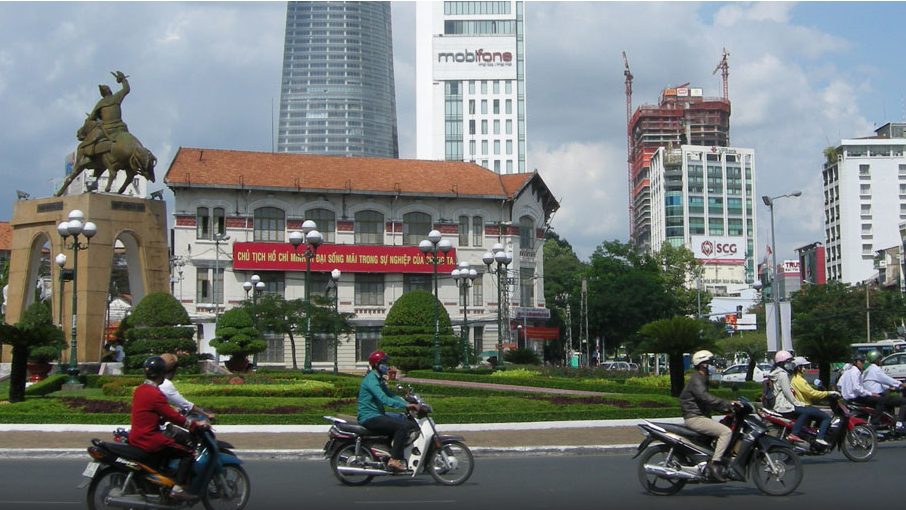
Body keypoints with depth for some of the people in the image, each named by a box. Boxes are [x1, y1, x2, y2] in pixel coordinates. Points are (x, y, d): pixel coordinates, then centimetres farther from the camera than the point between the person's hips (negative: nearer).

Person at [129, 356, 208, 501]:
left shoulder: (139, 390, 9)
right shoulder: (155, 394, -19)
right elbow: (173, 417, -17)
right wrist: (195, 424, -8)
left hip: (136, 437, 10)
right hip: (150, 439, -10)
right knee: (188, 453, -7)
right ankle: (178, 489, -12)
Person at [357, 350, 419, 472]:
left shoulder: (379, 379, 19)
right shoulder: (371, 379, -15)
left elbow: (391, 395, 18)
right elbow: (384, 399, -27)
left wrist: (409, 404, 5)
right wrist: (405, 405, -32)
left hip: (377, 415, 10)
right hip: (369, 417, -10)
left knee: (407, 420, 11)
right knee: (404, 425, -23)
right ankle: (394, 460, -24)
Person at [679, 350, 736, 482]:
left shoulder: (702, 379, 22)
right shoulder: (696, 380, -12)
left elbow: (709, 402, 27)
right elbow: (705, 398, -27)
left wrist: (725, 409, 14)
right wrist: (728, 404, -26)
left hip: (701, 416, 11)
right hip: (695, 418, -11)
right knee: (726, 432, -21)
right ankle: (714, 463, -26)